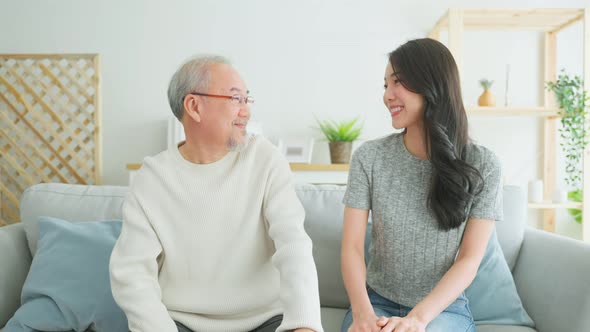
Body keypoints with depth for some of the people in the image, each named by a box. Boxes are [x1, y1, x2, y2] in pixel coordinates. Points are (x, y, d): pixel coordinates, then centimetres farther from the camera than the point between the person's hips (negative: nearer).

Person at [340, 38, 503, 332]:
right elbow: (352, 246, -9)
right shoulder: (368, 157, -5)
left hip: (444, 307, 0)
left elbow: (470, 259, -8)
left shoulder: (482, 165, -6)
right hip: (377, 302, 1)